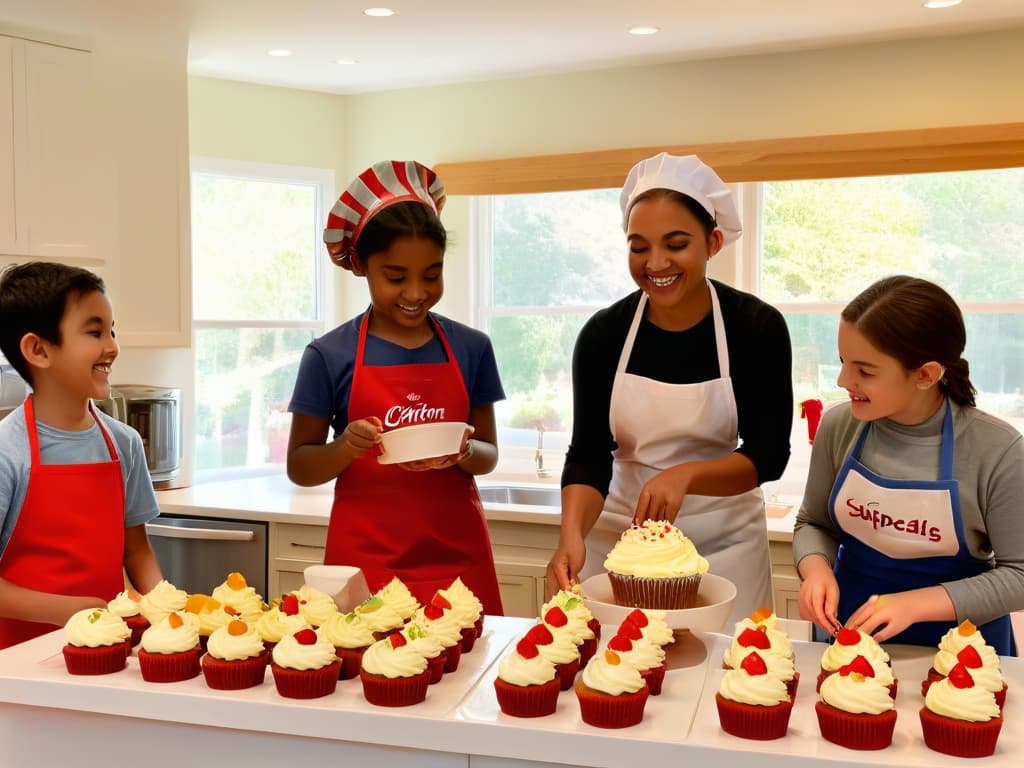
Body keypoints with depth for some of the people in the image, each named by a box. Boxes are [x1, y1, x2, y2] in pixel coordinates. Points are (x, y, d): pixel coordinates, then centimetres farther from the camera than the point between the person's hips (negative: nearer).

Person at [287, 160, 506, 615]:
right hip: (364, 560, -1)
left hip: (457, 557, 2)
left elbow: (488, 455, 9)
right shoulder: (330, 356, -3)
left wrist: (465, 452, -13)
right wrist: (347, 447, -17)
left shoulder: (470, 349, 3)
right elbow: (299, 468, 3)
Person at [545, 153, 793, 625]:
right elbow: (587, 453, -8)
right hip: (616, 539, 1)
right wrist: (572, 535, -27)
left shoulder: (757, 326, -9)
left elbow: (769, 452, -10)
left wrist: (685, 475, -28)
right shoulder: (603, 334, -7)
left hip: (723, 545, 0)